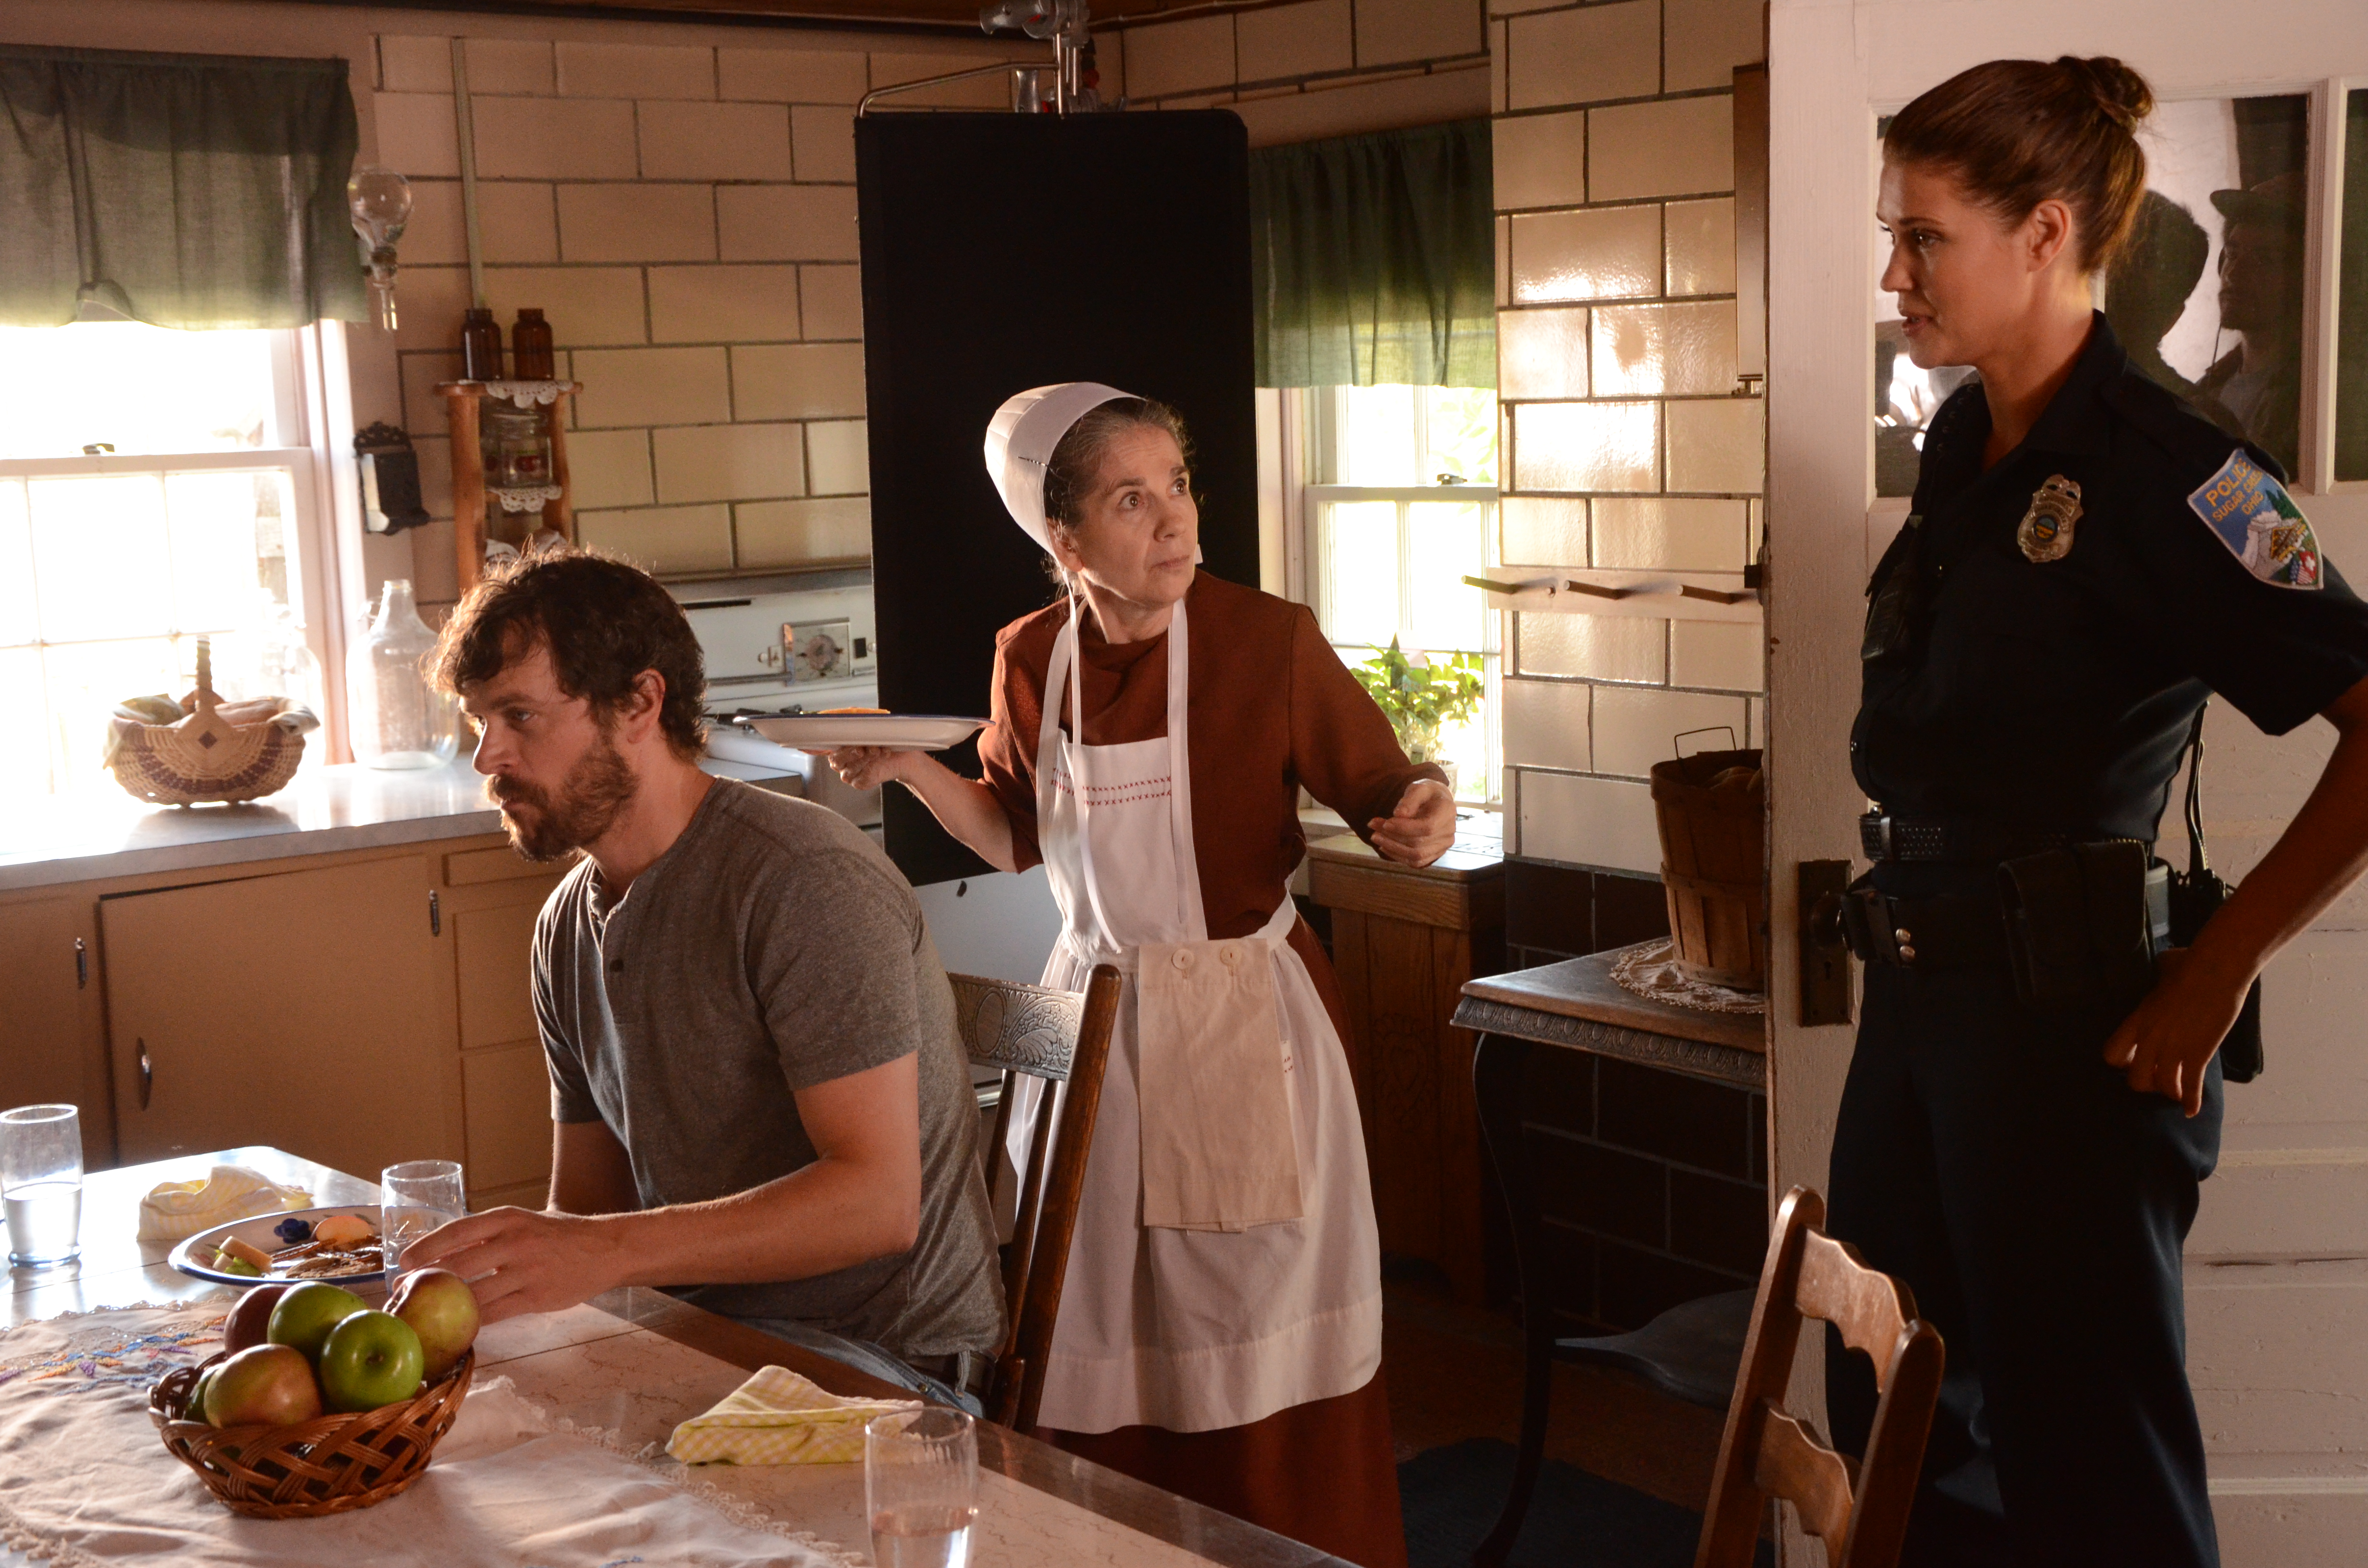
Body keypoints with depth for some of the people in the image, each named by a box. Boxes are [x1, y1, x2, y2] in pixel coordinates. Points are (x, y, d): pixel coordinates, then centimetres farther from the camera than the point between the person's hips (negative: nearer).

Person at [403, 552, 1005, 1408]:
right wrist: (473, 1274, -7)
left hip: (878, 1354, -8)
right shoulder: (566, 928, 10)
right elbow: (588, 1203, 15)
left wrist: (603, 1252, -34)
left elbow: (877, 1199, -26)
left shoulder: (803, 881, -18)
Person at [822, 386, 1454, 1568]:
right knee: (1100, 1354, 13)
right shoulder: (1030, 659, 0)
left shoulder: (1268, 640, -13)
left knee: (1265, 1360, 5)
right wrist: (911, 769, 0)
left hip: (1245, 1025, -4)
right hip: (1091, 1020, 4)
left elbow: (1383, 799, -6)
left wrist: (1421, 817, -28)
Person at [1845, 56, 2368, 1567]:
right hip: (1917, 990, 8)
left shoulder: (2161, 468, -15)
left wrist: (2217, 971, -17)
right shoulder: (1963, 447, 9)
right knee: (1895, 1428, 18)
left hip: (2061, 1011, -8)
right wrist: (1905, 947, 11)